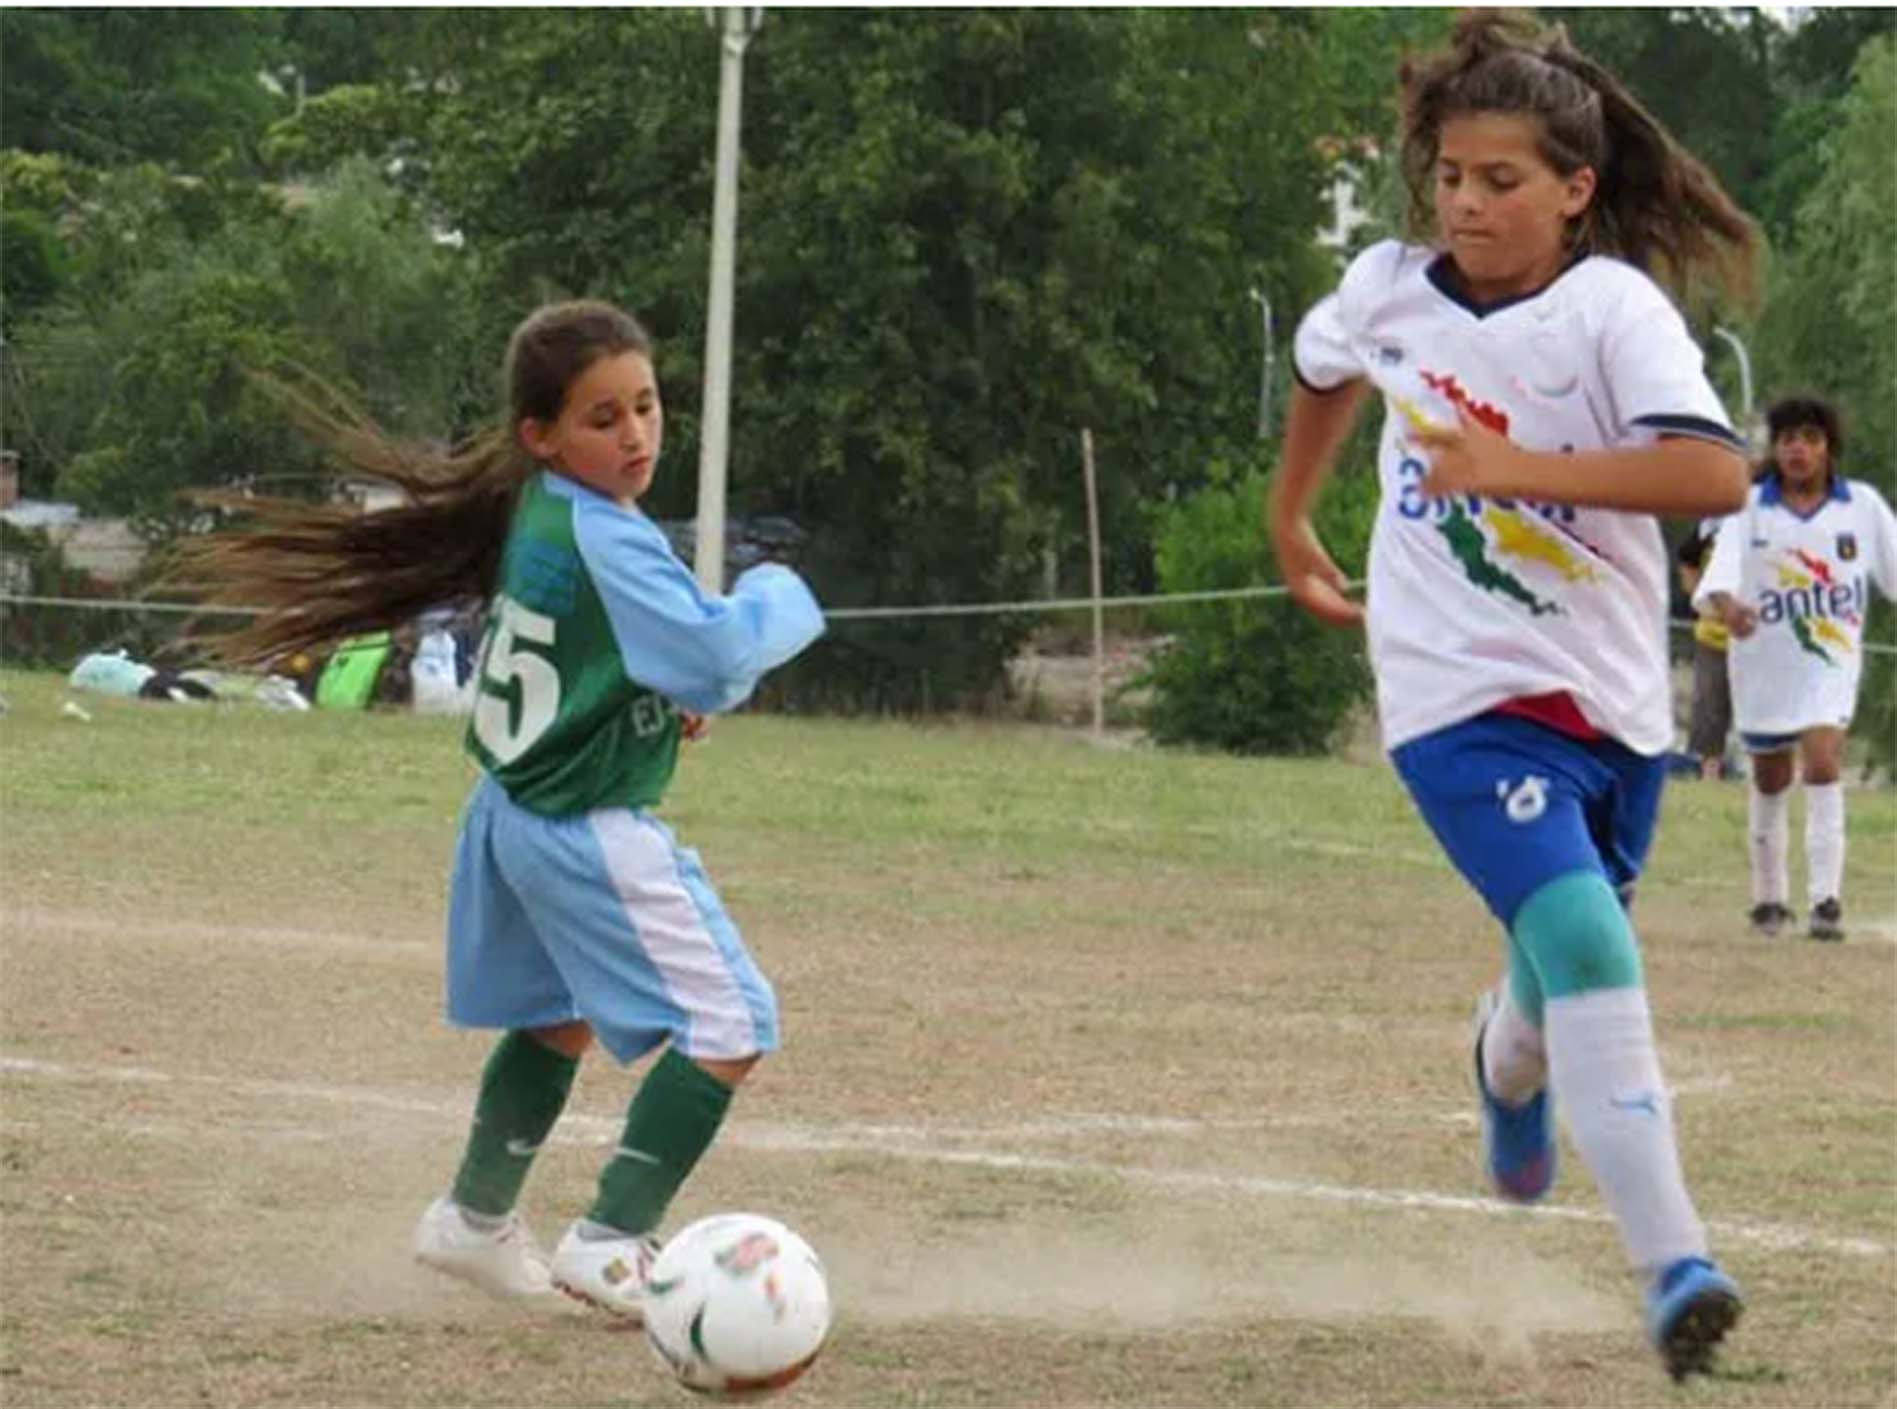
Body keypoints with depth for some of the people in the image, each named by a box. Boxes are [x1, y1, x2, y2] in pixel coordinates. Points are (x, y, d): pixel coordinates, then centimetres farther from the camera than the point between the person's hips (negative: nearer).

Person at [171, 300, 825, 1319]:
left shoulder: (530, 511, 4)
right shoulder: (605, 540, -24)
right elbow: (718, 658, -28)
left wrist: (674, 689, 7)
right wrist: (778, 597, -8)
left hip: (517, 810, 10)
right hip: (593, 833, -10)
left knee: (558, 1020, 29)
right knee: (729, 1028, -10)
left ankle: (476, 1221, 41)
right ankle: (610, 1245, -13)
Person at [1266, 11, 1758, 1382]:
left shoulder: (1614, 312, -14)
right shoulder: (1390, 289, -2)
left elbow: (1717, 475, -30)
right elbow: (1328, 372, 25)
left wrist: (1519, 465, -33)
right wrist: (1290, 515, 32)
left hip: (1612, 703, 1)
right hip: (1464, 697, 0)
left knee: (1566, 980, 19)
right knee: (1585, 946, -23)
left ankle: (1511, 1069, 58)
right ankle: (1676, 1267, -28)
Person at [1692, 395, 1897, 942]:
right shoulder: (1750, 506, -2)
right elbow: (1724, 562, -18)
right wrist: (1724, 601, -39)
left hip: (1832, 661, -1)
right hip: (1764, 664, 1)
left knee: (1822, 762, -20)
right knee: (1770, 782, 12)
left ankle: (1826, 900, -20)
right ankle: (1769, 896, 30)